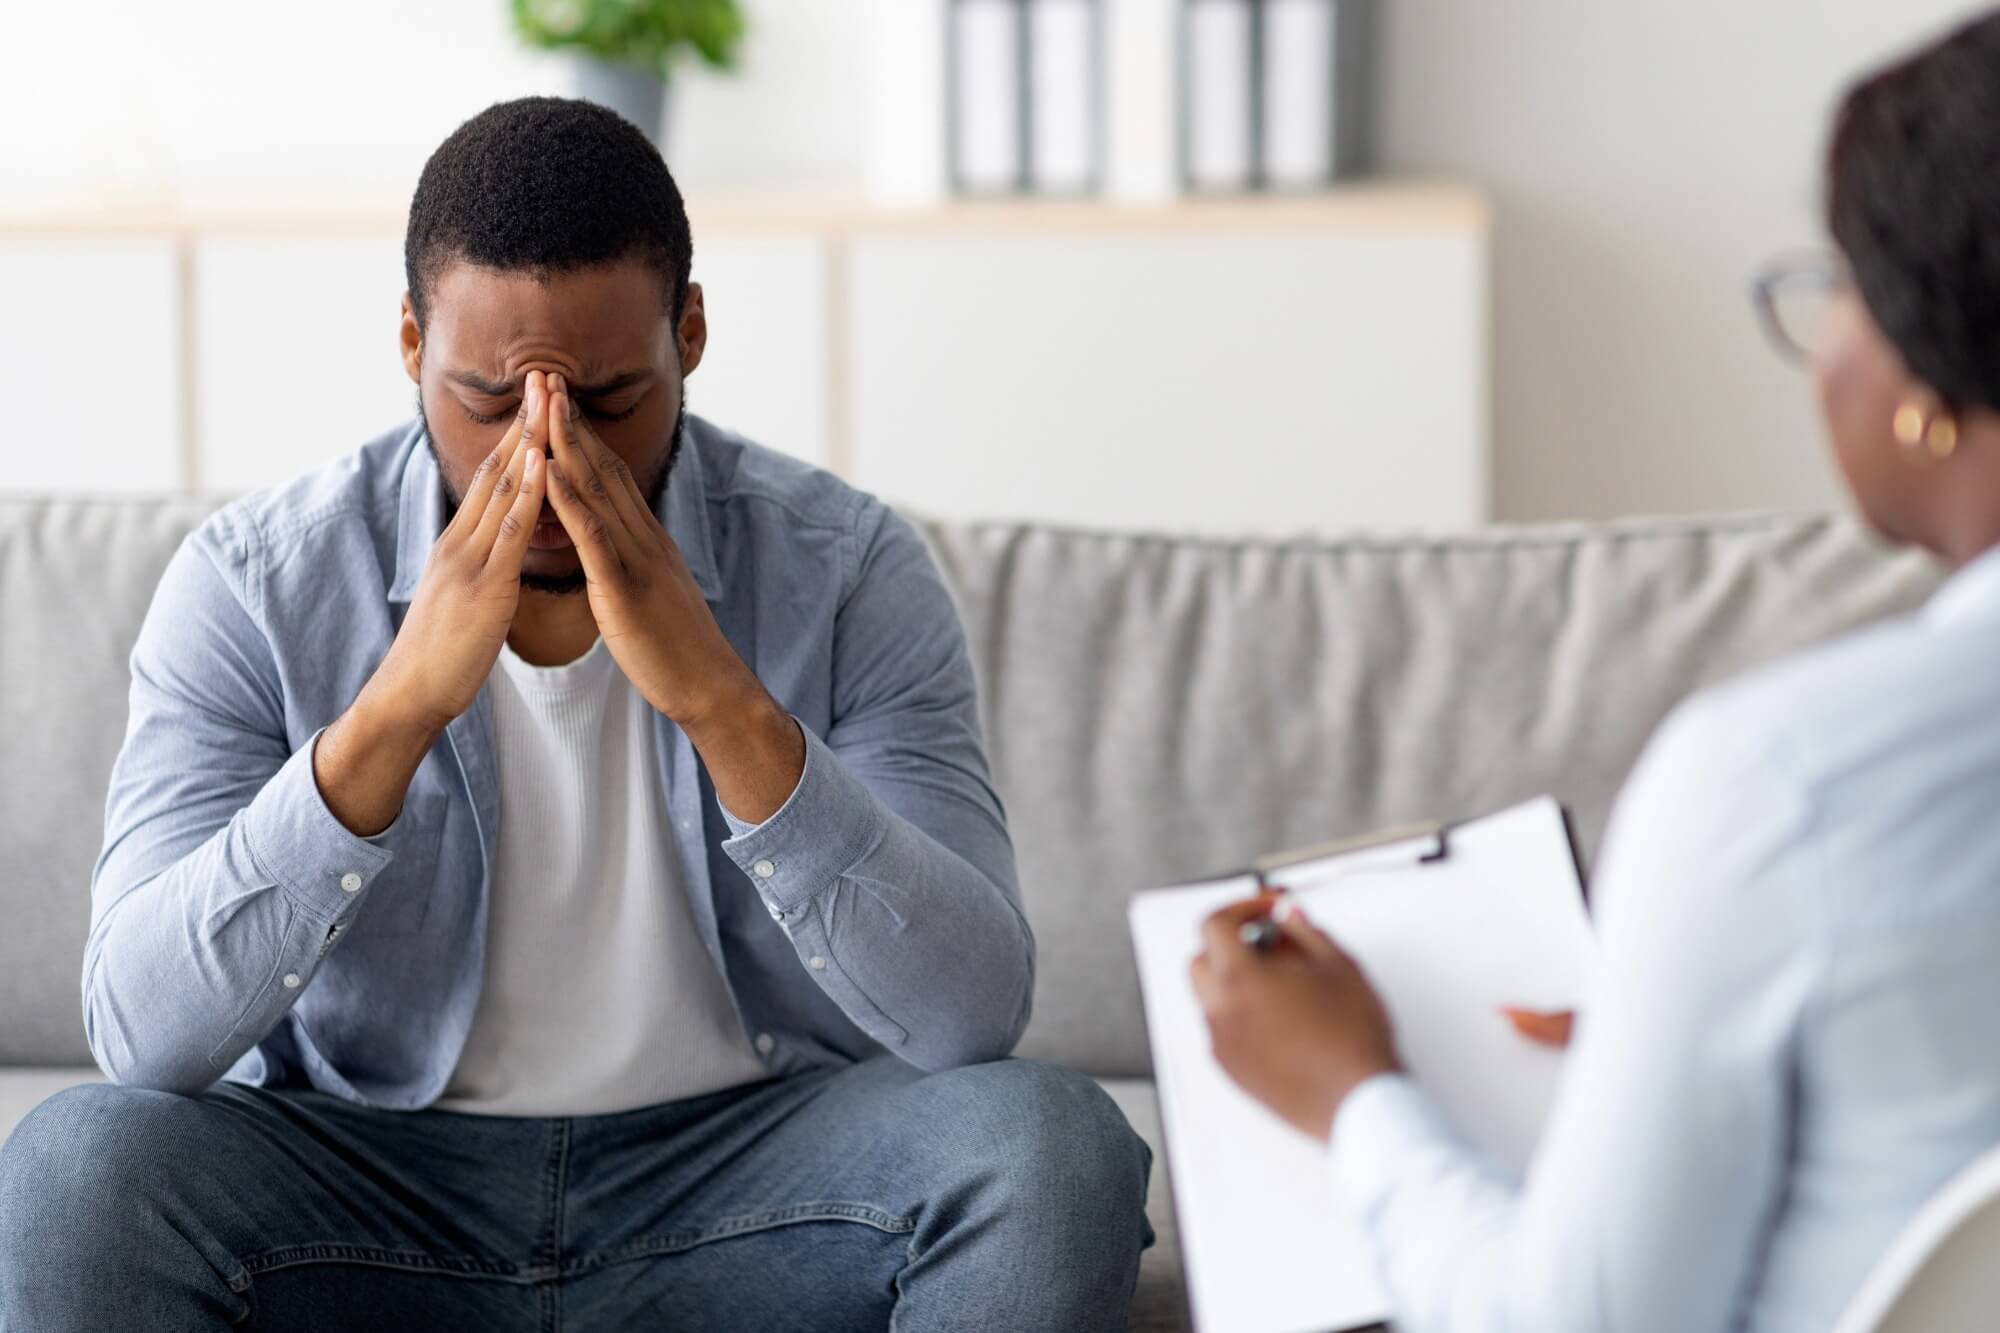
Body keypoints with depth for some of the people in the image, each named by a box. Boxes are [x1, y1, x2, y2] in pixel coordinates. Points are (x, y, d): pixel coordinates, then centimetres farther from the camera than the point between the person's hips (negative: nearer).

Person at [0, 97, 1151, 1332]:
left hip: (743, 1175, 1)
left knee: (1053, 1146, -28)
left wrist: (720, 698, -31)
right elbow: (144, 1033, -19)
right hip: (365, 1171, 0)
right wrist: (397, 705, -31)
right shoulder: (251, 584, -8)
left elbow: (972, 1016, -19)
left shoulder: (847, 570, -8)